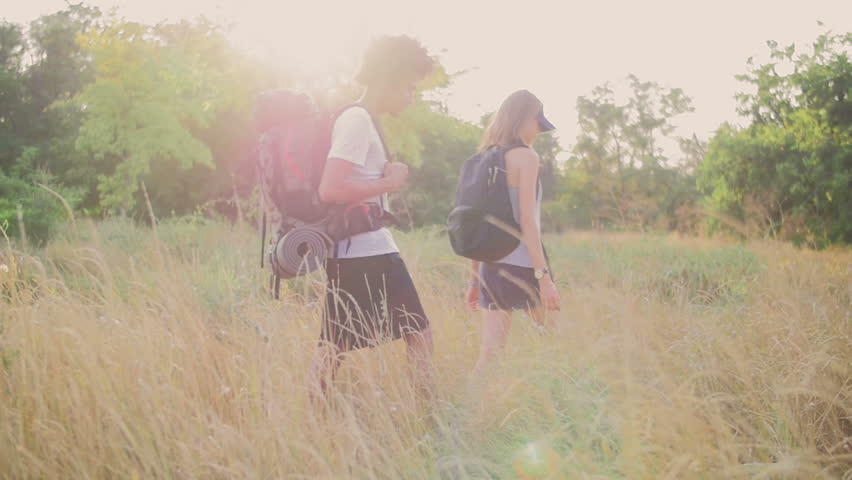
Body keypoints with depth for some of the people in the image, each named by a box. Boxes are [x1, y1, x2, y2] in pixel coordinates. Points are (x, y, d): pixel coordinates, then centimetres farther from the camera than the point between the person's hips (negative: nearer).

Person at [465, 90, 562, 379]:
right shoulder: (525, 156, -8)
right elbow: (527, 221, -15)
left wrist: (474, 279, 18)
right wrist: (544, 275, -17)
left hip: (491, 266, 6)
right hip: (522, 266, -6)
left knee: (490, 354, 4)